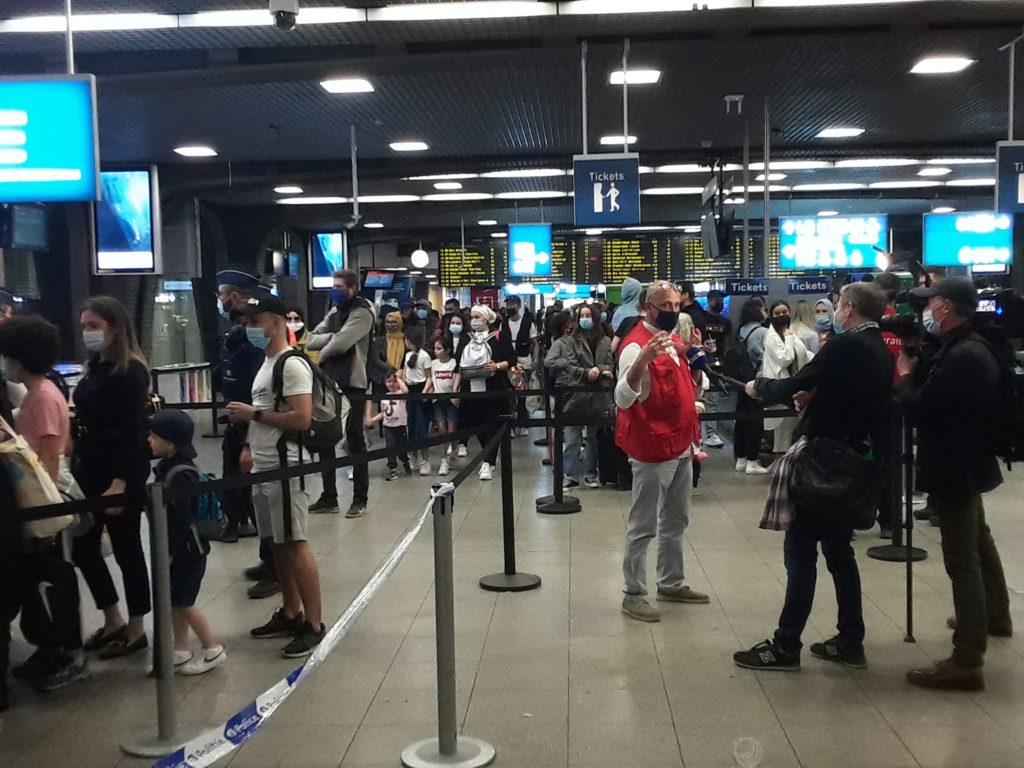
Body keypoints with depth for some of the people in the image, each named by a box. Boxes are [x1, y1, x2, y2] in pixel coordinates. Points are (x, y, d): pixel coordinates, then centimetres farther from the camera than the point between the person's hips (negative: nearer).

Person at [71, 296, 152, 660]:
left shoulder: (131, 371, -15)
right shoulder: (96, 366, 11)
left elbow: (134, 432, -19)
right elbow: (86, 422, 14)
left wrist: (120, 482, -23)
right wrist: (77, 464, 13)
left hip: (122, 474, -9)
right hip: (91, 470, 9)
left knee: (125, 549, 2)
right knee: (82, 545, 14)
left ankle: (135, 630, 17)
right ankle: (113, 621, 28)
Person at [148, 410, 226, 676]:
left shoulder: (181, 475, -24)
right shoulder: (167, 466, 6)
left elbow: (182, 519, -25)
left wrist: (169, 552, -20)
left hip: (187, 549, -9)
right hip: (176, 547, 9)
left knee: (182, 603, 0)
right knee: (173, 601, 14)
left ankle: (213, 650, 12)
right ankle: (180, 653, 25)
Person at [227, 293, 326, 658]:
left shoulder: (292, 364, -15)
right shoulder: (266, 363, 17)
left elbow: (301, 418, -23)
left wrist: (252, 414, -17)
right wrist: (251, 446, 13)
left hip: (286, 467, -10)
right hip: (264, 467, 10)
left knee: (296, 544, -7)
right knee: (278, 544, 14)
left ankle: (313, 625, -1)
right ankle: (290, 614, 25)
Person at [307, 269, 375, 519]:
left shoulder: (361, 312, -9)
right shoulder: (334, 312, 16)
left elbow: (340, 344, -21)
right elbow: (312, 340, 8)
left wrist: (322, 353, -3)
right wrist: (330, 337, -11)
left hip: (351, 386, -8)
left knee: (355, 441, 0)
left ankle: (360, 499, 9)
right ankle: (329, 496, 21)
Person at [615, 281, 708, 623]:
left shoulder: (673, 340, 10)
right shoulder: (637, 345, -18)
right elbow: (623, 399, -31)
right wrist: (642, 359, -45)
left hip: (680, 446, 9)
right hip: (653, 449, -9)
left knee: (676, 521, 19)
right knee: (643, 526, -1)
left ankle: (671, 583, 32)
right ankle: (634, 595, 8)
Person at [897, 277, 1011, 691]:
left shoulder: (961, 356, -26)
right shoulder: (969, 348, 8)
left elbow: (919, 406, -26)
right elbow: (940, 397, 12)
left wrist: (905, 373, -9)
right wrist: (918, 371, -1)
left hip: (954, 467, -11)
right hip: (966, 462, 11)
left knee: (961, 560, -9)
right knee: (978, 541, 27)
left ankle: (967, 662, -6)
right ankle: (995, 616, 47)